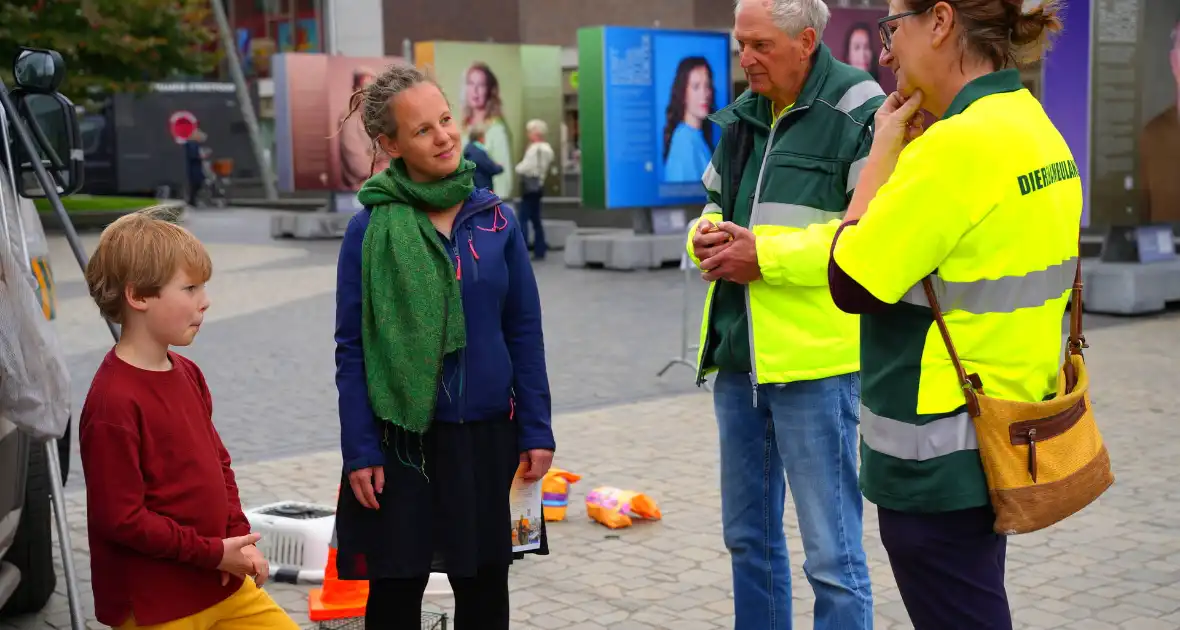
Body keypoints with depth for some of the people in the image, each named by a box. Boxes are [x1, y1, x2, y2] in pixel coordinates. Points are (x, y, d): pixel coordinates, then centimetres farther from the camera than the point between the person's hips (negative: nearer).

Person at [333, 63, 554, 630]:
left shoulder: (496, 218, 0)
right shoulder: (370, 230, -7)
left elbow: (525, 332, 4)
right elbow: (352, 349, -5)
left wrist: (536, 429, 0)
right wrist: (359, 452, -8)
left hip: (486, 434, 2)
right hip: (401, 438, -2)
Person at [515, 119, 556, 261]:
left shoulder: (534, 149, -16)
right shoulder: (548, 149, 11)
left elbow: (523, 168, -19)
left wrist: (518, 167, 3)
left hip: (530, 185, -9)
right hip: (539, 184, 9)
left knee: (523, 218, -8)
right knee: (536, 219, 13)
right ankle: (540, 250, 14)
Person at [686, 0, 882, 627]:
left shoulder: (858, 111, -10)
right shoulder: (742, 116, 14)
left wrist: (766, 257, -19)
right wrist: (706, 238, 1)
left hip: (814, 361, -8)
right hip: (737, 356, 8)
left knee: (832, 555, 0)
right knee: (748, 537, 19)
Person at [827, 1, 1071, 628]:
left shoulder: (959, 142, -22)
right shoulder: (1035, 130, 8)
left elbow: (851, 285, -16)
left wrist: (883, 154, -8)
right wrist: (910, 153, 9)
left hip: (940, 460, -9)